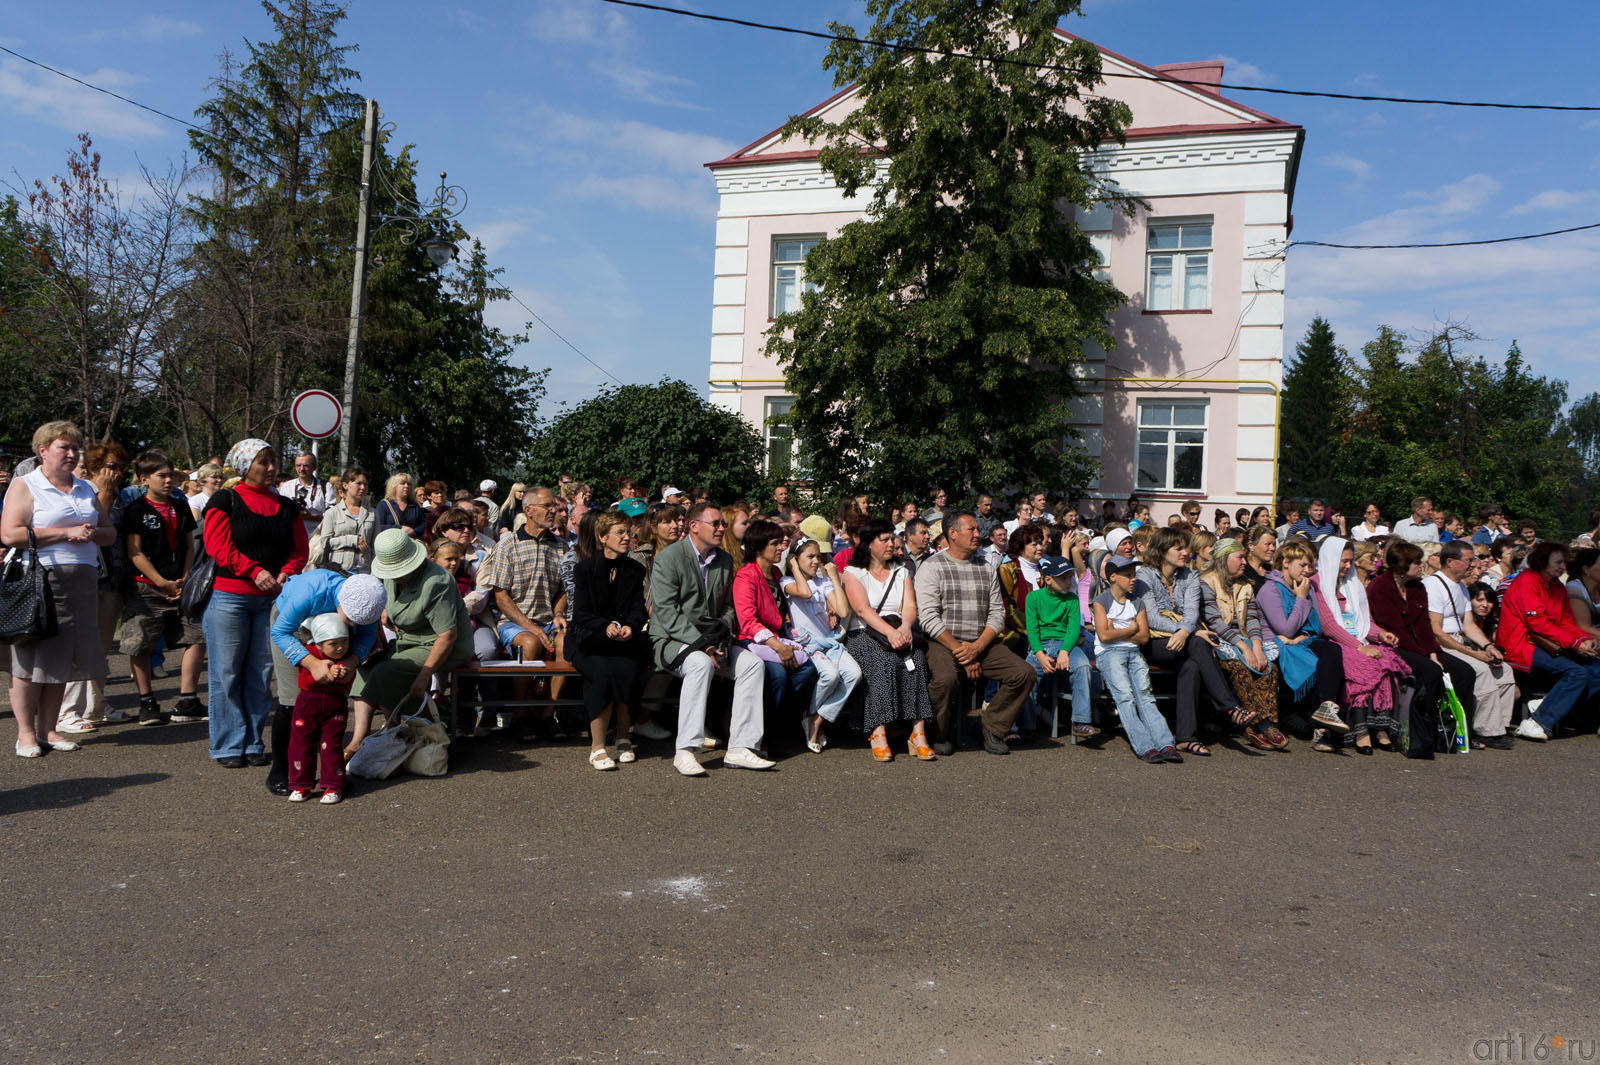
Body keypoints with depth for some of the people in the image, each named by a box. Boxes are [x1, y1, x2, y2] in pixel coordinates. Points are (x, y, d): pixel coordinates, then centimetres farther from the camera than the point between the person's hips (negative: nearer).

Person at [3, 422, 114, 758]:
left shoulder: (86, 489, 19)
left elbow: (110, 533, 22)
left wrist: (91, 533, -1)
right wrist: (66, 532, -13)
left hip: (83, 580, 5)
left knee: (61, 657, 8)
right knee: (32, 657, -3)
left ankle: (47, 729, 15)